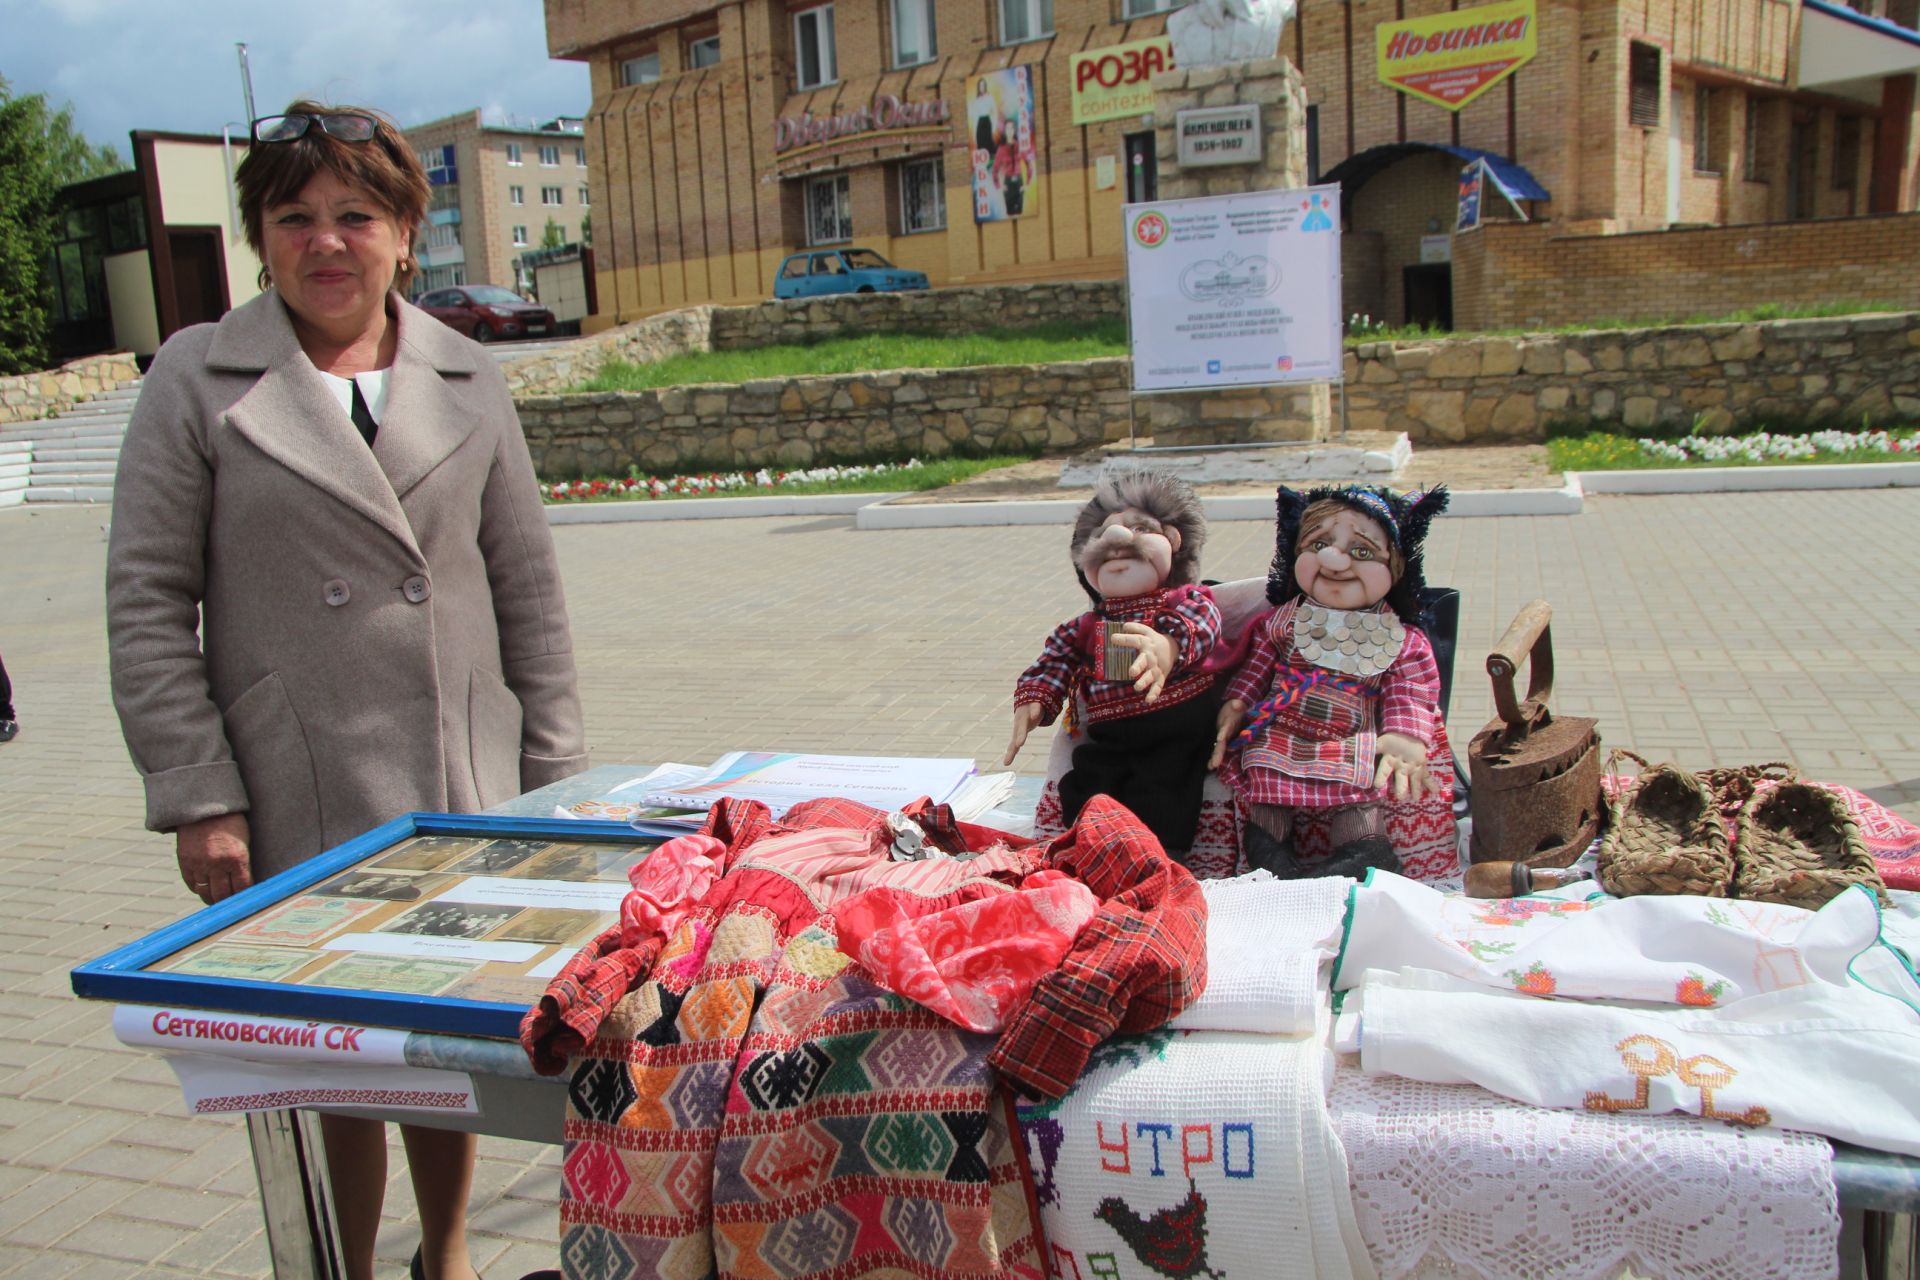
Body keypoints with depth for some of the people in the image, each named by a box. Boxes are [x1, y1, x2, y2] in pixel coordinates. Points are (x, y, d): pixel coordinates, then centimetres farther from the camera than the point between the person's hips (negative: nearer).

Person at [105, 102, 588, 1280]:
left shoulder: (468, 381, 7)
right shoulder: (198, 382, 1)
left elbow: (530, 593, 9)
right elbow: (147, 607, 0)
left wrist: (555, 776, 5)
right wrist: (199, 799, -7)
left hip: (465, 787, 3)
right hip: (301, 805, -2)